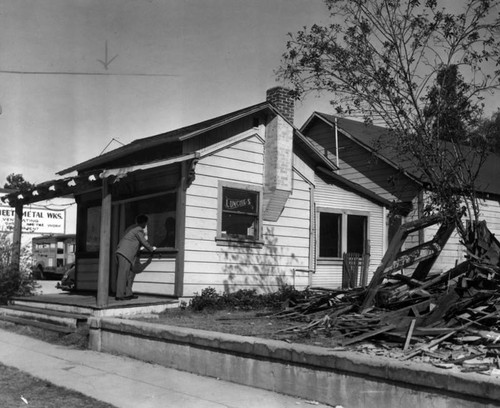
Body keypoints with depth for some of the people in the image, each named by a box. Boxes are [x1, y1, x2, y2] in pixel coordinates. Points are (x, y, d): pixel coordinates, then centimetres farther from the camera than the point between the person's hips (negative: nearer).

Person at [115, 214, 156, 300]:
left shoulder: (133, 228, 23)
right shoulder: (139, 230, -8)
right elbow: (144, 242, -4)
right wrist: (151, 249, 13)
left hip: (121, 252, 10)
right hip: (125, 253, -10)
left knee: (131, 273, 12)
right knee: (123, 274, -10)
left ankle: (128, 293, 12)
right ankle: (119, 295, -10)